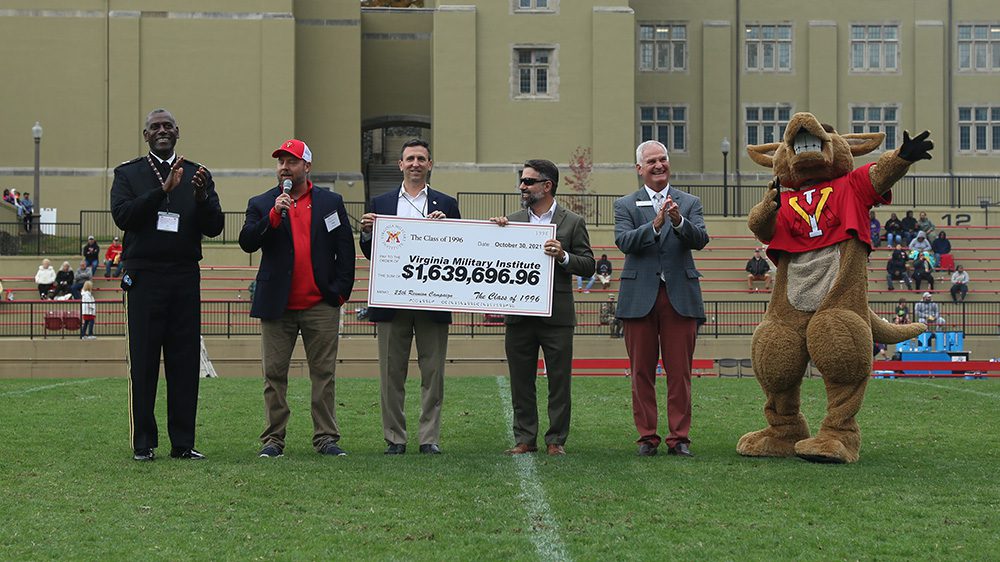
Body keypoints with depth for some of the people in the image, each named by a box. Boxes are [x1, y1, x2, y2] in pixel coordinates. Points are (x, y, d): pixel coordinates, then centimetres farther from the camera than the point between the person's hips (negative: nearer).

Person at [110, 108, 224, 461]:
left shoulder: (198, 176, 13)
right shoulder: (128, 174, 7)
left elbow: (214, 228, 6)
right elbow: (122, 216, -9)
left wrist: (201, 197, -13)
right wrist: (163, 189, -16)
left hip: (185, 277, 2)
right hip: (144, 277, -2)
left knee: (186, 362, 2)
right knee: (143, 362, -1)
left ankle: (183, 443, 7)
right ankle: (143, 444, 5)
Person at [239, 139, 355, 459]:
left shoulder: (331, 203, 9)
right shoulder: (261, 204, 9)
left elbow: (346, 250, 8)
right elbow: (247, 243, -6)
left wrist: (341, 290, -1)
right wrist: (275, 214, -16)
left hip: (321, 305, 0)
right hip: (277, 306, 0)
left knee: (323, 374, 2)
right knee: (274, 375, 2)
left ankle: (326, 438, 7)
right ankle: (273, 439, 8)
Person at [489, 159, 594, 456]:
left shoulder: (573, 222, 3)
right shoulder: (511, 221, 11)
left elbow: (588, 266, 1)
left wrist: (563, 256, -16)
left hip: (557, 316, -3)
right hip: (518, 315, 3)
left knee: (559, 381, 2)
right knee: (521, 381, 6)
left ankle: (556, 439, 9)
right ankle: (524, 439, 14)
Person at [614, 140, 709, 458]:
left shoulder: (690, 203, 10)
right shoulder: (625, 206, 8)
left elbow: (700, 240, -6)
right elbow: (623, 241, -9)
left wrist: (679, 221, -25)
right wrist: (655, 225, -23)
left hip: (680, 297, 0)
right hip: (640, 297, 0)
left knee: (680, 372, 1)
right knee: (642, 371, 4)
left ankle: (679, 437, 6)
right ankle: (647, 437, 11)